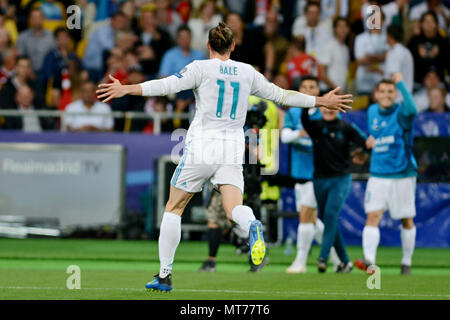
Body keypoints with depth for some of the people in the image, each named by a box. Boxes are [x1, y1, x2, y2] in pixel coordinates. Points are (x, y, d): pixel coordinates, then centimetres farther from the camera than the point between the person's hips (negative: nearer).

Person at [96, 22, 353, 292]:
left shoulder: (201, 68, -1)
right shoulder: (248, 72, 10)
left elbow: (167, 86, -12)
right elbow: (279, 95, 18)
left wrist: (126, 89, -11)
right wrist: (321, 101, 29)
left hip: (199, 150, -2)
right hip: (232, 152, 2)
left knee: (173, 208, 11)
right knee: (234, 208, -9)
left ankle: (165, 275, 11)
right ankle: (251, 225, -47)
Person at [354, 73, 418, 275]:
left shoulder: (400, 113, -9)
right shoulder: (372, 111, 8)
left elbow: (411, 110, -36)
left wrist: (401, 83, -32)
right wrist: (369, 140, 5)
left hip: (402, 175, -3)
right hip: (378, 175, 4)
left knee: (407, 220, 6)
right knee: (373, 216, -12)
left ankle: (406, 262, 21)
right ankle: (369, 261, -21)